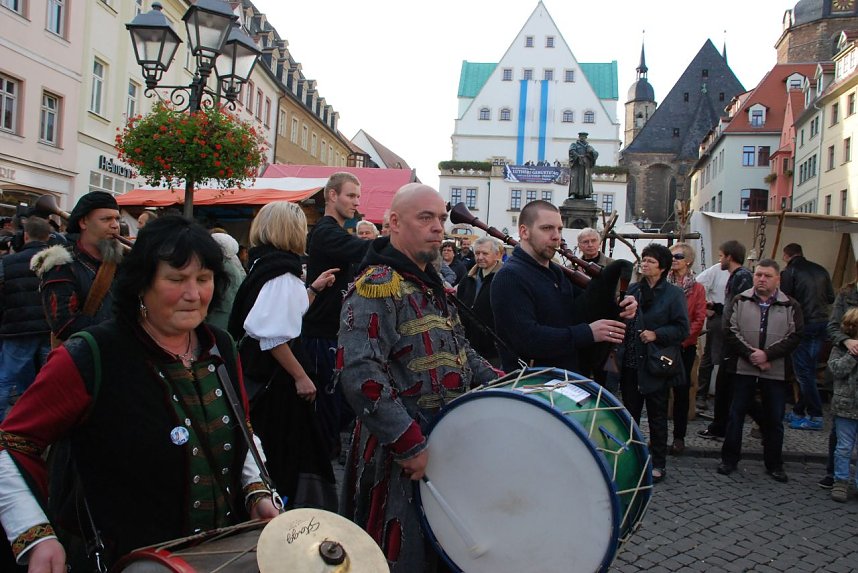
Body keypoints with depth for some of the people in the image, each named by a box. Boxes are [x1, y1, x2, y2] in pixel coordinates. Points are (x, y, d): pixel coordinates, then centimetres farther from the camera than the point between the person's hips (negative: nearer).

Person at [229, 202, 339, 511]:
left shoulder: (265, 264, 12)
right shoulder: (281, 271, -18)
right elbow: (274, 336, -25)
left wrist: (314, 288, 22)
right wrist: (300, 377, -21)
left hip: (260, 368, 10)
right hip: (274, 373, -10)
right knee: (281, 446, 1)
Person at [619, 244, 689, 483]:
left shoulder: (673, 294, -5)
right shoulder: (632, 290, 10)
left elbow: (682, 329, -9)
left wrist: (656, 335, -19)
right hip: (630, 363, 5)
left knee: (657, 416, 6)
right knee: (630, 413, 13)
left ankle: (658, 464, 17)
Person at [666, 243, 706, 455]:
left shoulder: (697, 288, 1)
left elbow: (699, 320, -3)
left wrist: (682, 338, -13)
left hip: (685, 347, -1)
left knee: (681, 390, 5)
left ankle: (679, 437, 13)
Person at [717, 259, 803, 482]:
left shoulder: (791, 306, 3)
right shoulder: (740, 301, 3)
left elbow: (794, 336, -6)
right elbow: (730, 332, -4)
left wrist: (767, 354, -16)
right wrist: (751, 355, -13)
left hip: (776, 371, 0)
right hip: (743, 369, 0)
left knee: (774, 420, 9)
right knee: (736, 415, 7)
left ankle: (774, 464, 22)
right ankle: (729, 459, 18)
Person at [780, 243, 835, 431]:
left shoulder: (789, 272, -8)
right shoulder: (821, 270, 9)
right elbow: (831, 298, 11)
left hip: (803, 324, -6)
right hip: (822, 322, 6)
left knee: (803, 371, -2)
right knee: (808, 369, 13)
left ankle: (815, 417, -3)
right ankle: (798, 411, 21)